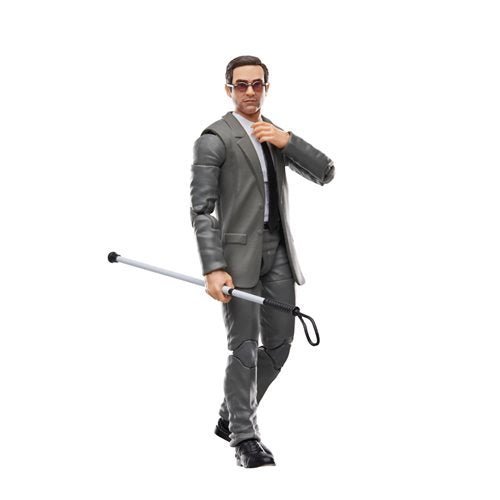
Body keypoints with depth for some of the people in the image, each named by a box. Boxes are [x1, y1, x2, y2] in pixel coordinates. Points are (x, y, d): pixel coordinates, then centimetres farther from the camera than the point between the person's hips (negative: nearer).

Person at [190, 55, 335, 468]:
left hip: (278, 251, 7)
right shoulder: (214, 139, -6)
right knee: (244, 348, -5)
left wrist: (287, 141, -9)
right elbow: (202, 210, -11)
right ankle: (244, 437, 7)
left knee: (279, 344, 9)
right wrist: (213, 268, -20)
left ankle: (233, 415, 27)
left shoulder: (275, 135, 15)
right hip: (238, 254, -7)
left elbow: (325, 173, 6)